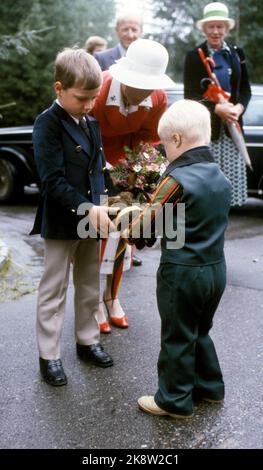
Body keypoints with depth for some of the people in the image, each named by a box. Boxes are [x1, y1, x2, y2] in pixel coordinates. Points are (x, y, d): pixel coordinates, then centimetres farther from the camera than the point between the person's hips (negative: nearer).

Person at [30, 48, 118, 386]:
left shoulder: (91, 122, 9)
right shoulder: (47, 124, -14)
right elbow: (53, 180, -20)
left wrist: (100, 206, -3)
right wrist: (87, 209, -27)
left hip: (91, 218, 7)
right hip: (61, 222, -7)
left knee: (90, 285, 17)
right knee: (54, 290, 4)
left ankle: (87, 341, 33)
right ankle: (48, 355, 16)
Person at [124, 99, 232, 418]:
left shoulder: (177, 179, -19)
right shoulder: (222, 178, 5)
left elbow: (147, 224, -13)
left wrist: (129, 233, 8)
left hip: (182, 273, -7)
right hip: (216, 270, 8)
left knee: (177, 339, 8)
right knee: (200, 332, 24)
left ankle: (175, 401, 22)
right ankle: (210, 386, 37)